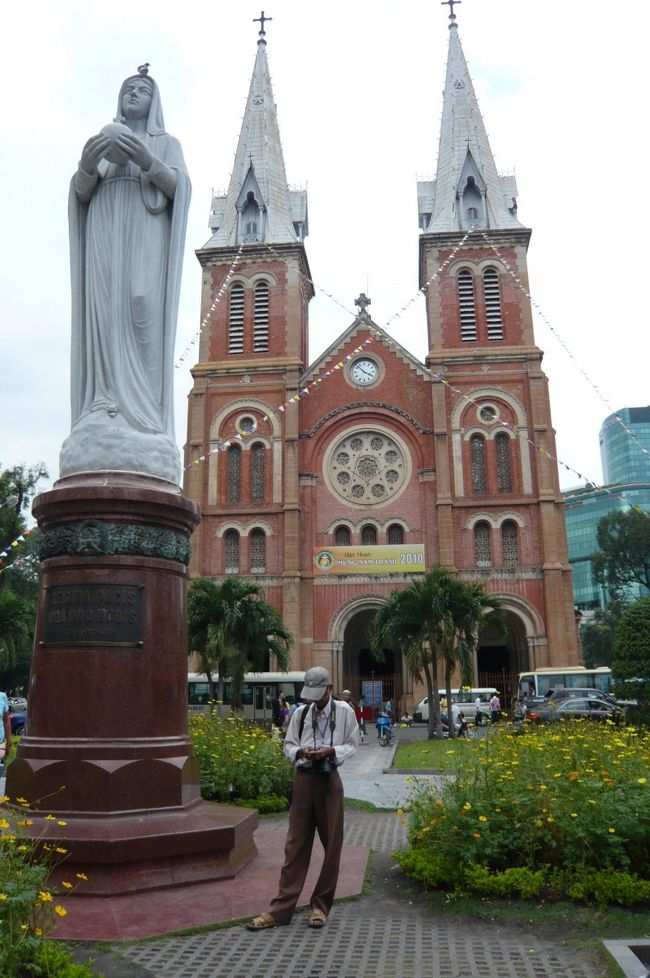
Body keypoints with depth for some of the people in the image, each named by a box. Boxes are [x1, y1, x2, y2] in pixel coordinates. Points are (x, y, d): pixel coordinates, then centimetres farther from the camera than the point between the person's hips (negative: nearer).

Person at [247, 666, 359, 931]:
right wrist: (300, 752, -13)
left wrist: (331, 751, -18)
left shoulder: (344, 711, -3)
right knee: (296, 845, 6)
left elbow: (352, 745, 0)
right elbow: (288, 745, 9)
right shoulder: (300, 713, 3)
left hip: (329, 780, -1)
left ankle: (320, 906, 23)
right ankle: (281, 909, 12)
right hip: (303, 779, 2)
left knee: (332, 844, 7)